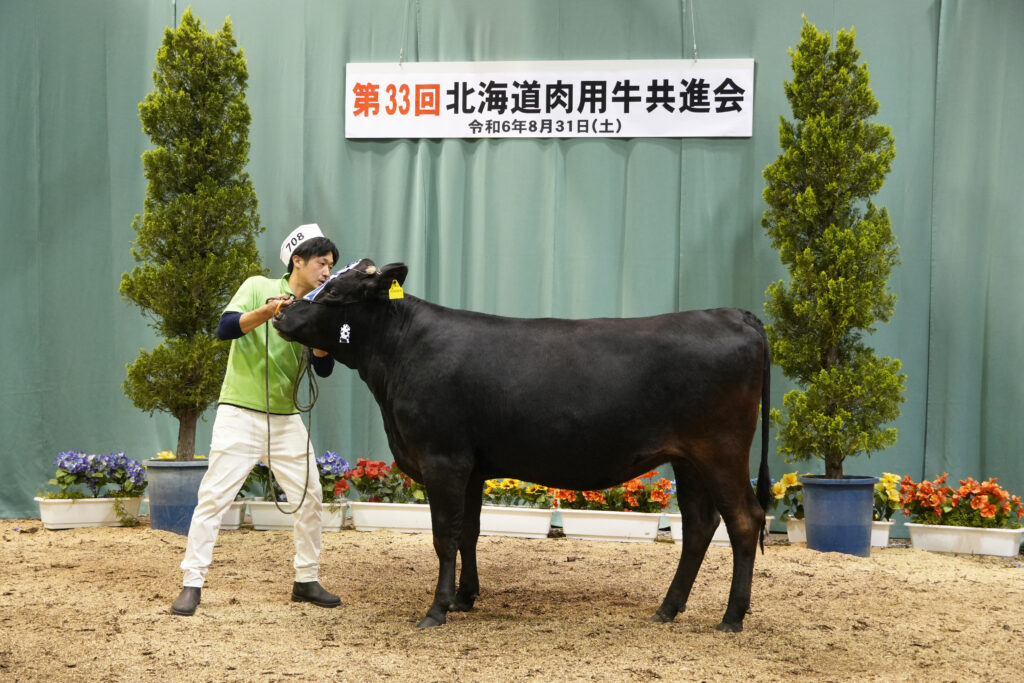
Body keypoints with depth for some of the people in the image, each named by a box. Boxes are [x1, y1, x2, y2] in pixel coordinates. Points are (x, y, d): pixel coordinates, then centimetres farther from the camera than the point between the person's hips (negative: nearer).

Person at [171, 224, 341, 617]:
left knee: (310, 497, 5)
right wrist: (269, 310, -26)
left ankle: (306, 581, 18)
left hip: (285, 419, 5)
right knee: (214, 497, -8)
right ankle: (192, 584, -2)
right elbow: (224, 328, -16)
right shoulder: (259, 288, -2)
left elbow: (324, 369, -1)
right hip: (240, 412, -5)